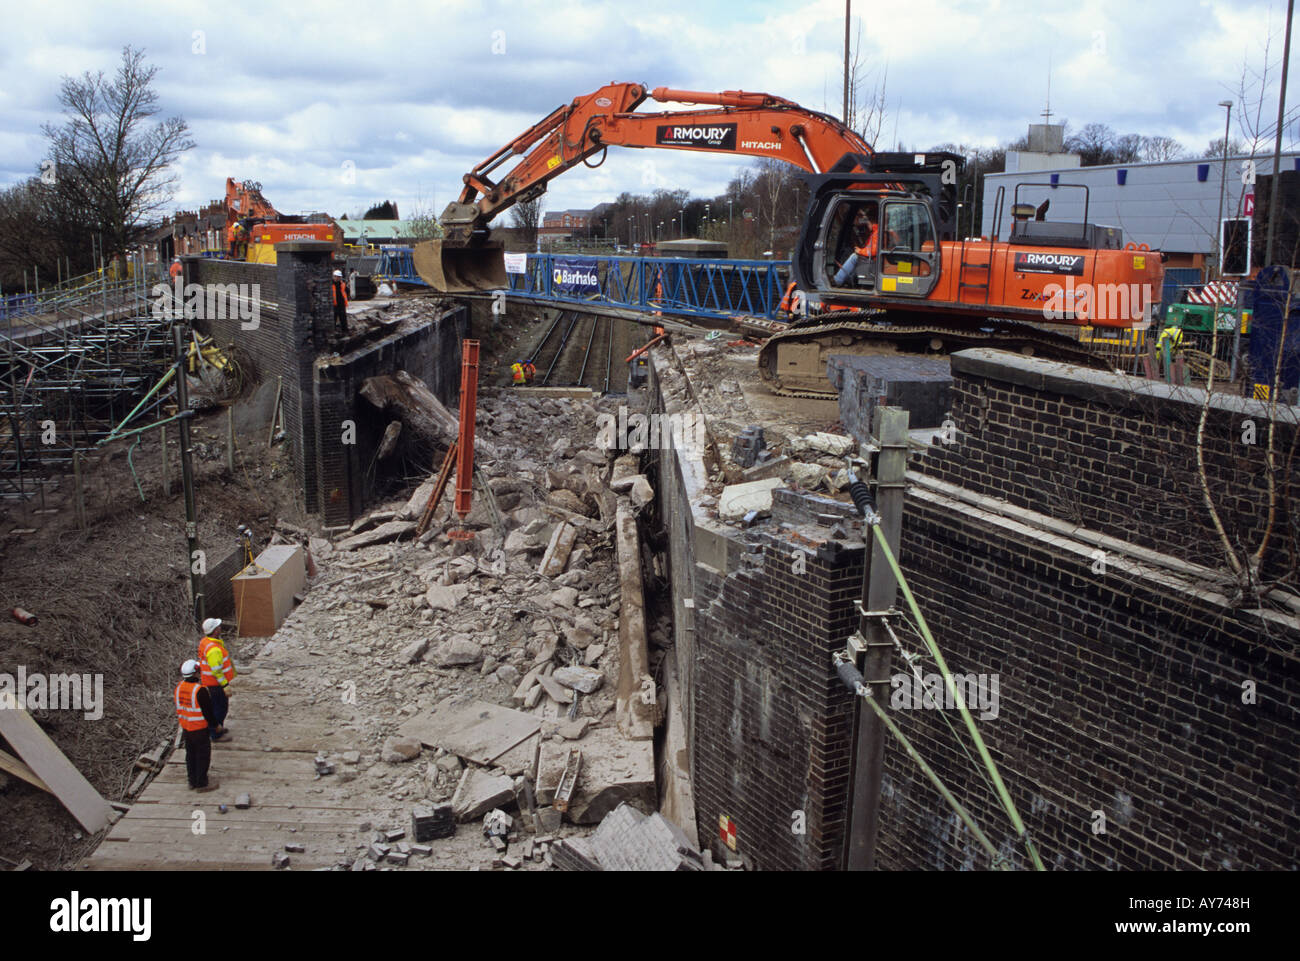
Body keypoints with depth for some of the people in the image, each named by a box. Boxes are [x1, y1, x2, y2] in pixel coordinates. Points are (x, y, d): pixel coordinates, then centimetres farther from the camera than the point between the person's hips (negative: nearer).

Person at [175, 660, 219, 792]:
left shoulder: (179, 687, -4)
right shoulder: (200, 690, -25)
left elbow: (178, 705, 8)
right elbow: (208, 711, -17)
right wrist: (215, 725, -2)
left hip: (185, 728, 7)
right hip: (199, 730, -7)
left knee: (190, 754, 19)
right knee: (203, 756, 7)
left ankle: (192, 781, 31)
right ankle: (202, 784, 16)